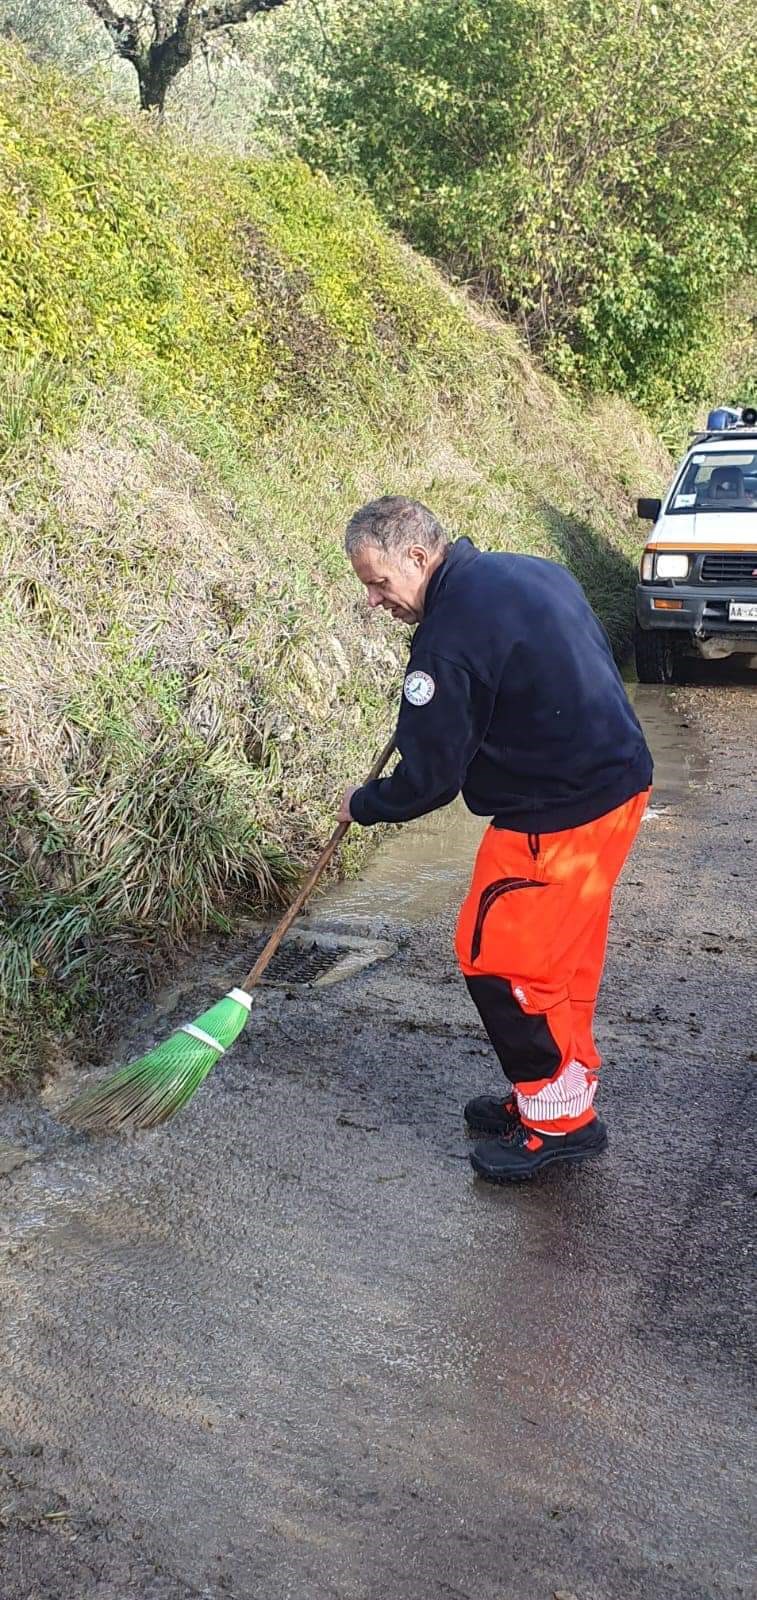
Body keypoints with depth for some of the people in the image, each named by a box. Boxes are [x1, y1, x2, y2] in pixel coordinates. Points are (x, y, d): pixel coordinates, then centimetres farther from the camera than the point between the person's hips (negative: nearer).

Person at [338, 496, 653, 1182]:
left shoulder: (449, 636, -19)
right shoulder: (533, 571, 8)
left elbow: (429, 780, -15)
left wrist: (361, 804, 4)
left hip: (556, 817, -10)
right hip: (619, 784, 10)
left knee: (497, 956, 2)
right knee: (562, 954, 19)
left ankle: (559, 1120, 14)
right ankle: (562, 1093, 33)